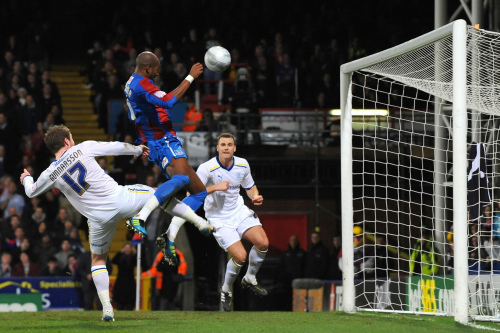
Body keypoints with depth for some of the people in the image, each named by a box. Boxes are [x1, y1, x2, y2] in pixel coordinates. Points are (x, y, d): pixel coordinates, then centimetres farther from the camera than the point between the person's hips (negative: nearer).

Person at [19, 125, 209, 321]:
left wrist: (26, 178, 42)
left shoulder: (50, 174, 0)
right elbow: (117, 147, 4)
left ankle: (107, 309, 10)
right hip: (121, 199, -1)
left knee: (98, 259, 22)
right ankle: (200, 221, 19)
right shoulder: (82, 149, -4)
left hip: (99, 218, 1)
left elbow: (31, 192, 19)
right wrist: (138, 150, 23)